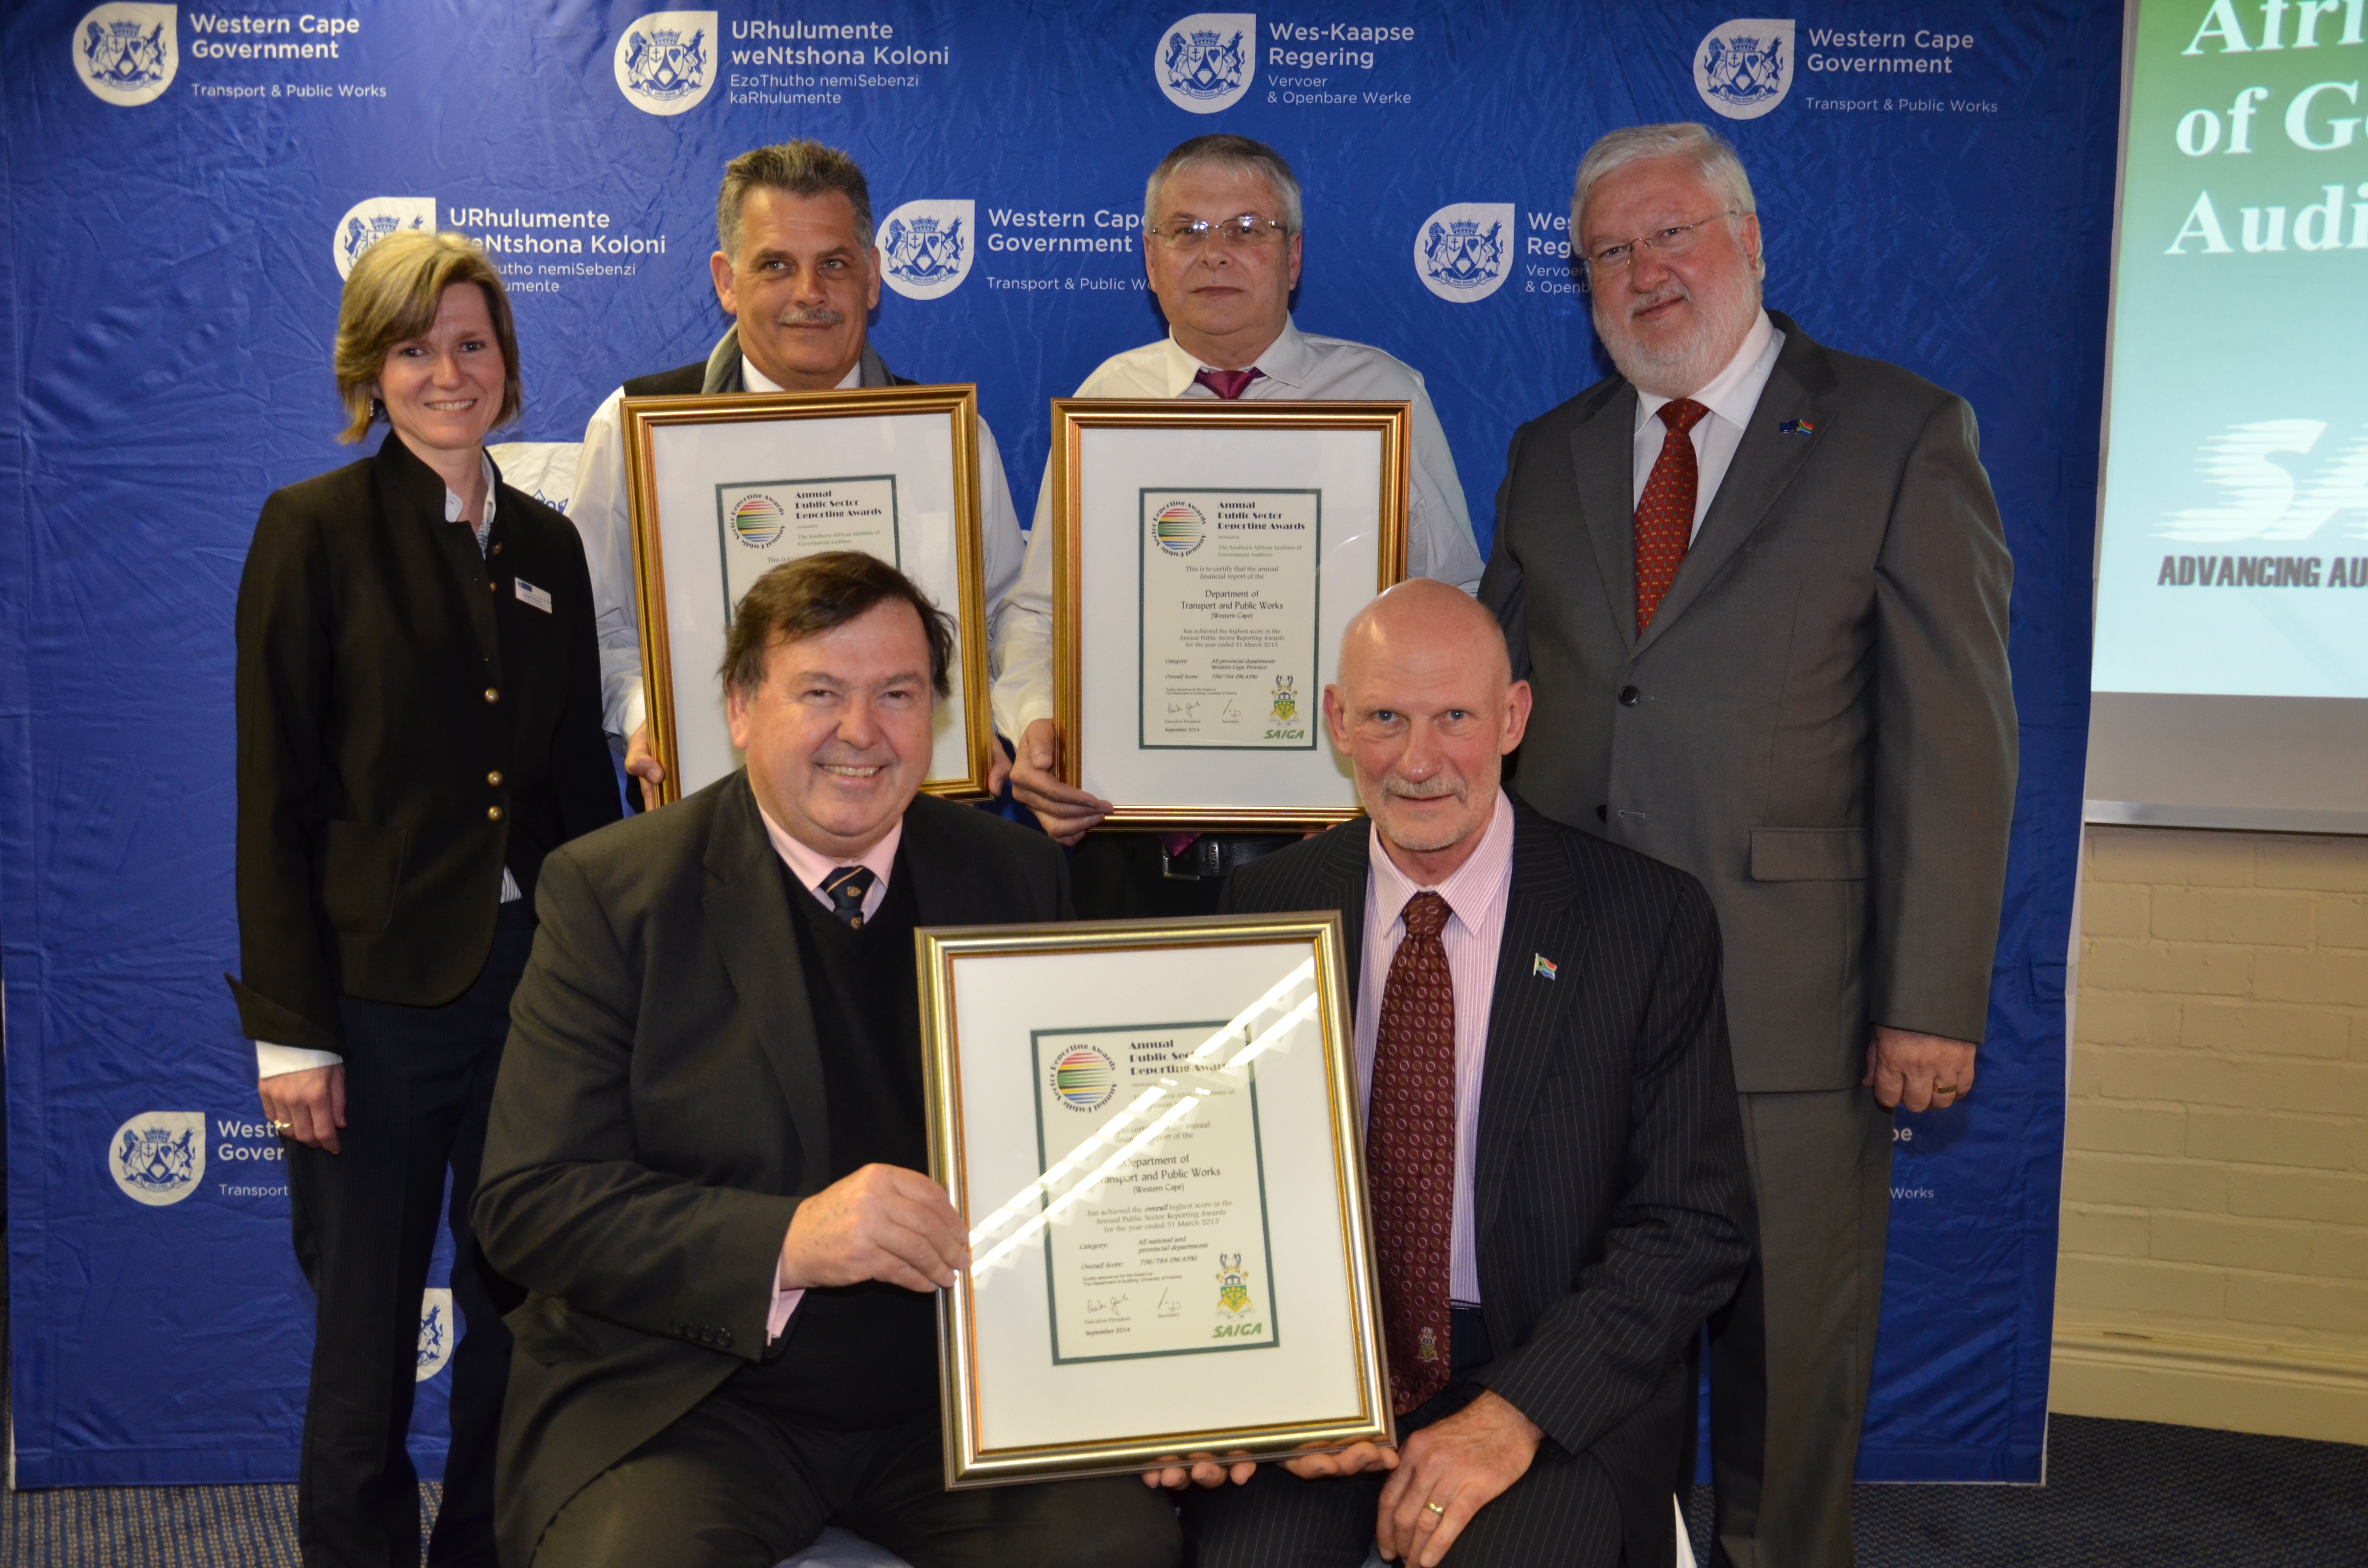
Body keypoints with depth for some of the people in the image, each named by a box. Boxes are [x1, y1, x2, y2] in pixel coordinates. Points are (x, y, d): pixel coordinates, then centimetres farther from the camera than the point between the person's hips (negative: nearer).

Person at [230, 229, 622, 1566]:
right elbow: (273, 801, -7)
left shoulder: (548, 543, 10)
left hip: (536, 980, 4)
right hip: (379, 991, -4)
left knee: (522, 1318, 13)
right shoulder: (315, 530, -4)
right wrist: (291, 1029, -12)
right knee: (366, 1337, 8)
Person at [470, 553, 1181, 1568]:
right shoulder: (612, 892, -5)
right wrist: (785, 1244, -26)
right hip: (690, 1403, -2)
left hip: (965, 1395, 3)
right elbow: (528, 1201, -11)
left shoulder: (1017, 881, 5)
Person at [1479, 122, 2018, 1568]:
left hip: (1788, 1002, -4)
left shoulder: (1903, 436, -2)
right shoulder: (1550, 455, 13)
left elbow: (1952, 738, -6)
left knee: (1790, 1355, 10)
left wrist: (1933, 1002, -11)